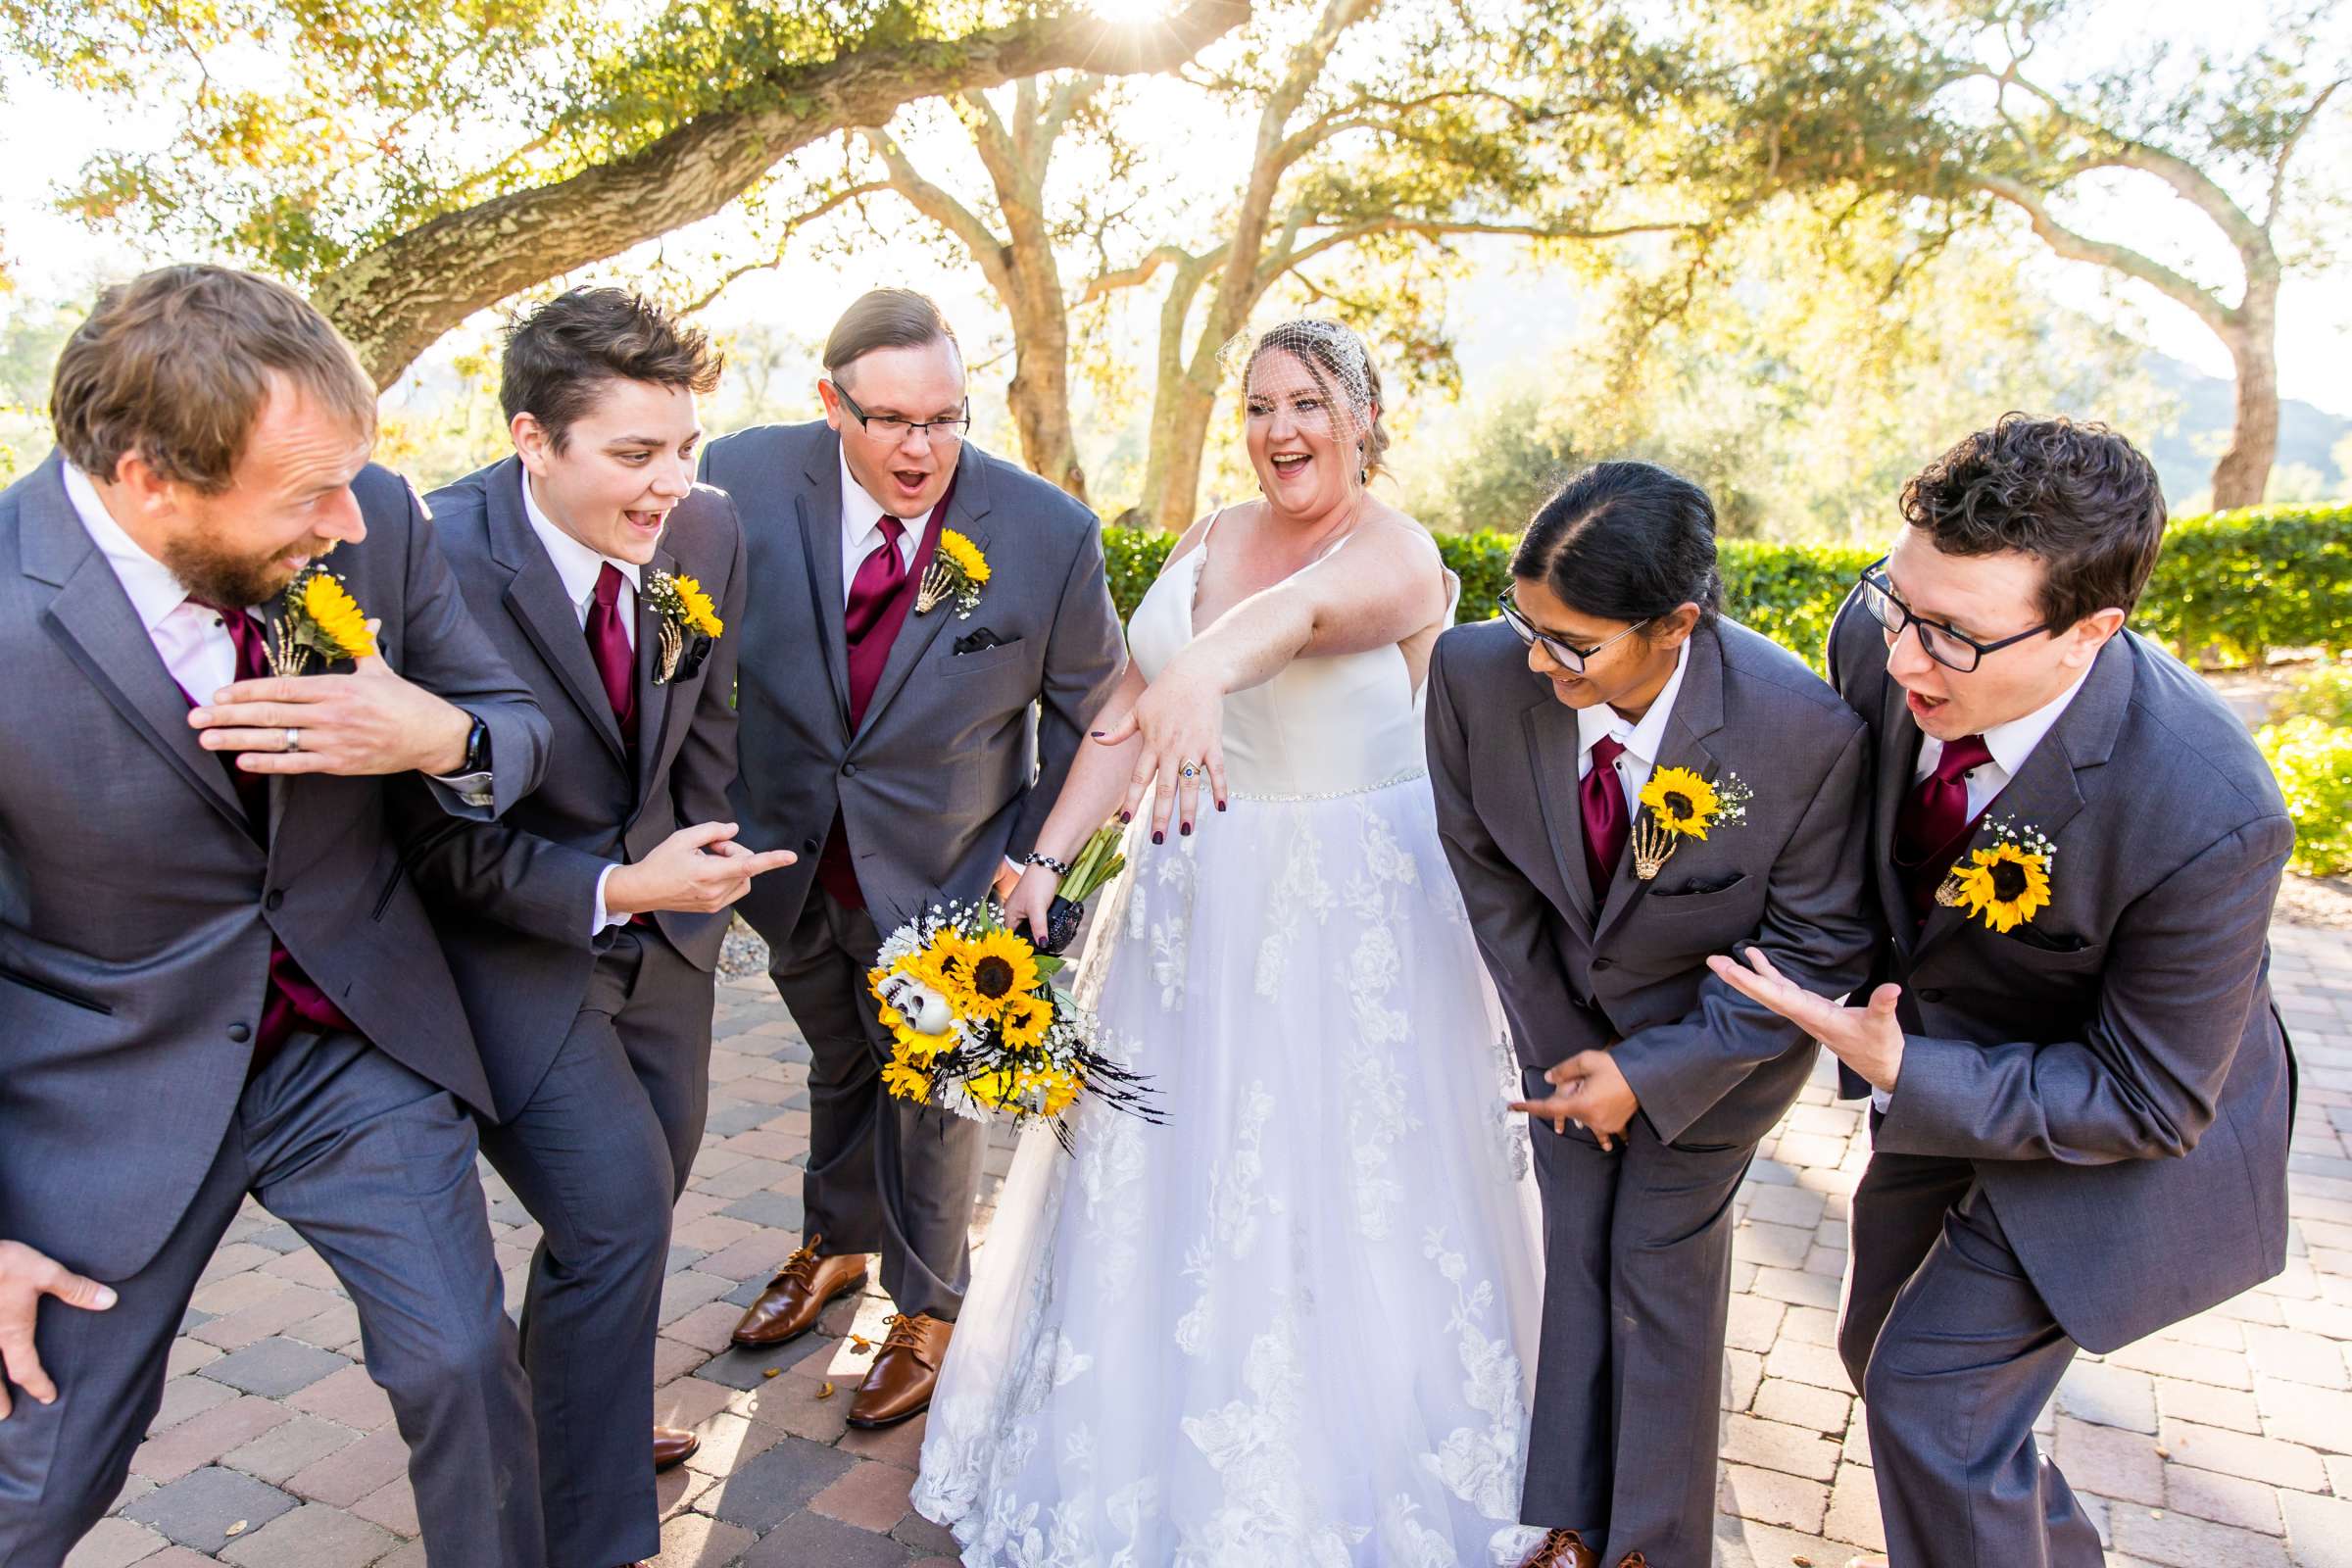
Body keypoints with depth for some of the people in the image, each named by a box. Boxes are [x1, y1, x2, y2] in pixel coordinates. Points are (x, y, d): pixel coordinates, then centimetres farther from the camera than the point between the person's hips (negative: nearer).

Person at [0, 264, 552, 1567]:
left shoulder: (369, 518, -14)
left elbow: (521, 723, 0)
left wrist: (445, 740, -26)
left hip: (359, 1033, 3)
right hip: (111, 1088, -2)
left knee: (461, 1363, 4)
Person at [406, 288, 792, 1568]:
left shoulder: (709, 530, -11)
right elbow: (440, 839, -20)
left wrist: (699, 869, 8)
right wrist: (614, 889, -30)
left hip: (658, 924, 6)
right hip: (507, 936, -6)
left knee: (642, 1197, 20)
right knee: (616, 1213, -14)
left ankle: (570, 1416, 48)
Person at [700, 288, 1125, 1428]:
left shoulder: (1048, 532, -20)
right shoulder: (742, 479, -17)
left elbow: (1085, 708, -6)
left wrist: (1037, 858, -8)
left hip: (939, 874, -2)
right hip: (789, 854, 3)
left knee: (930, 1089, 15)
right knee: (838, 1065, 27)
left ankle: (927, 1310, 42)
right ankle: (835, 1245, 55)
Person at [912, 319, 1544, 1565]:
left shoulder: (1397, 555, -14)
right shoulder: (1209, 538, 6)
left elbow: (1305, 607, -39)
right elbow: (1131, 705, 3)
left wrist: (1205, 675, -60)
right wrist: (1047, 860, -5)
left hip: (1348, 912, -6)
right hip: (1193, 899, 6)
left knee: (1330, 1196, 6)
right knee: (1163, 1177, 15)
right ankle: (1146, 1441, 39)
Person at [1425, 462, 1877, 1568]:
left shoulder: (1807, 733, -34)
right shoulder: (1477, 671, -27)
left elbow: (1816, 947, -18)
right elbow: (1484, 865, -9)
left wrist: (1650, 1074, -19)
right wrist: (1554, 1040, -4)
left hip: (1718, 1025, -2)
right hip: (1569, 1008, 3)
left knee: (1664, 1255, 7)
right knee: (1575, 1245, 12)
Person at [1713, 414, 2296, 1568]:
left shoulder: (2205, 819, -38)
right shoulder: (1880, 637, -24)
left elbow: (2147, 1104, -25)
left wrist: (1905, 1077, -33)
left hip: (2119, 1122, -6)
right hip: (1944, 1058, 7)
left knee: (1932, 1394, -7)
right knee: (1885, 1354, 21)